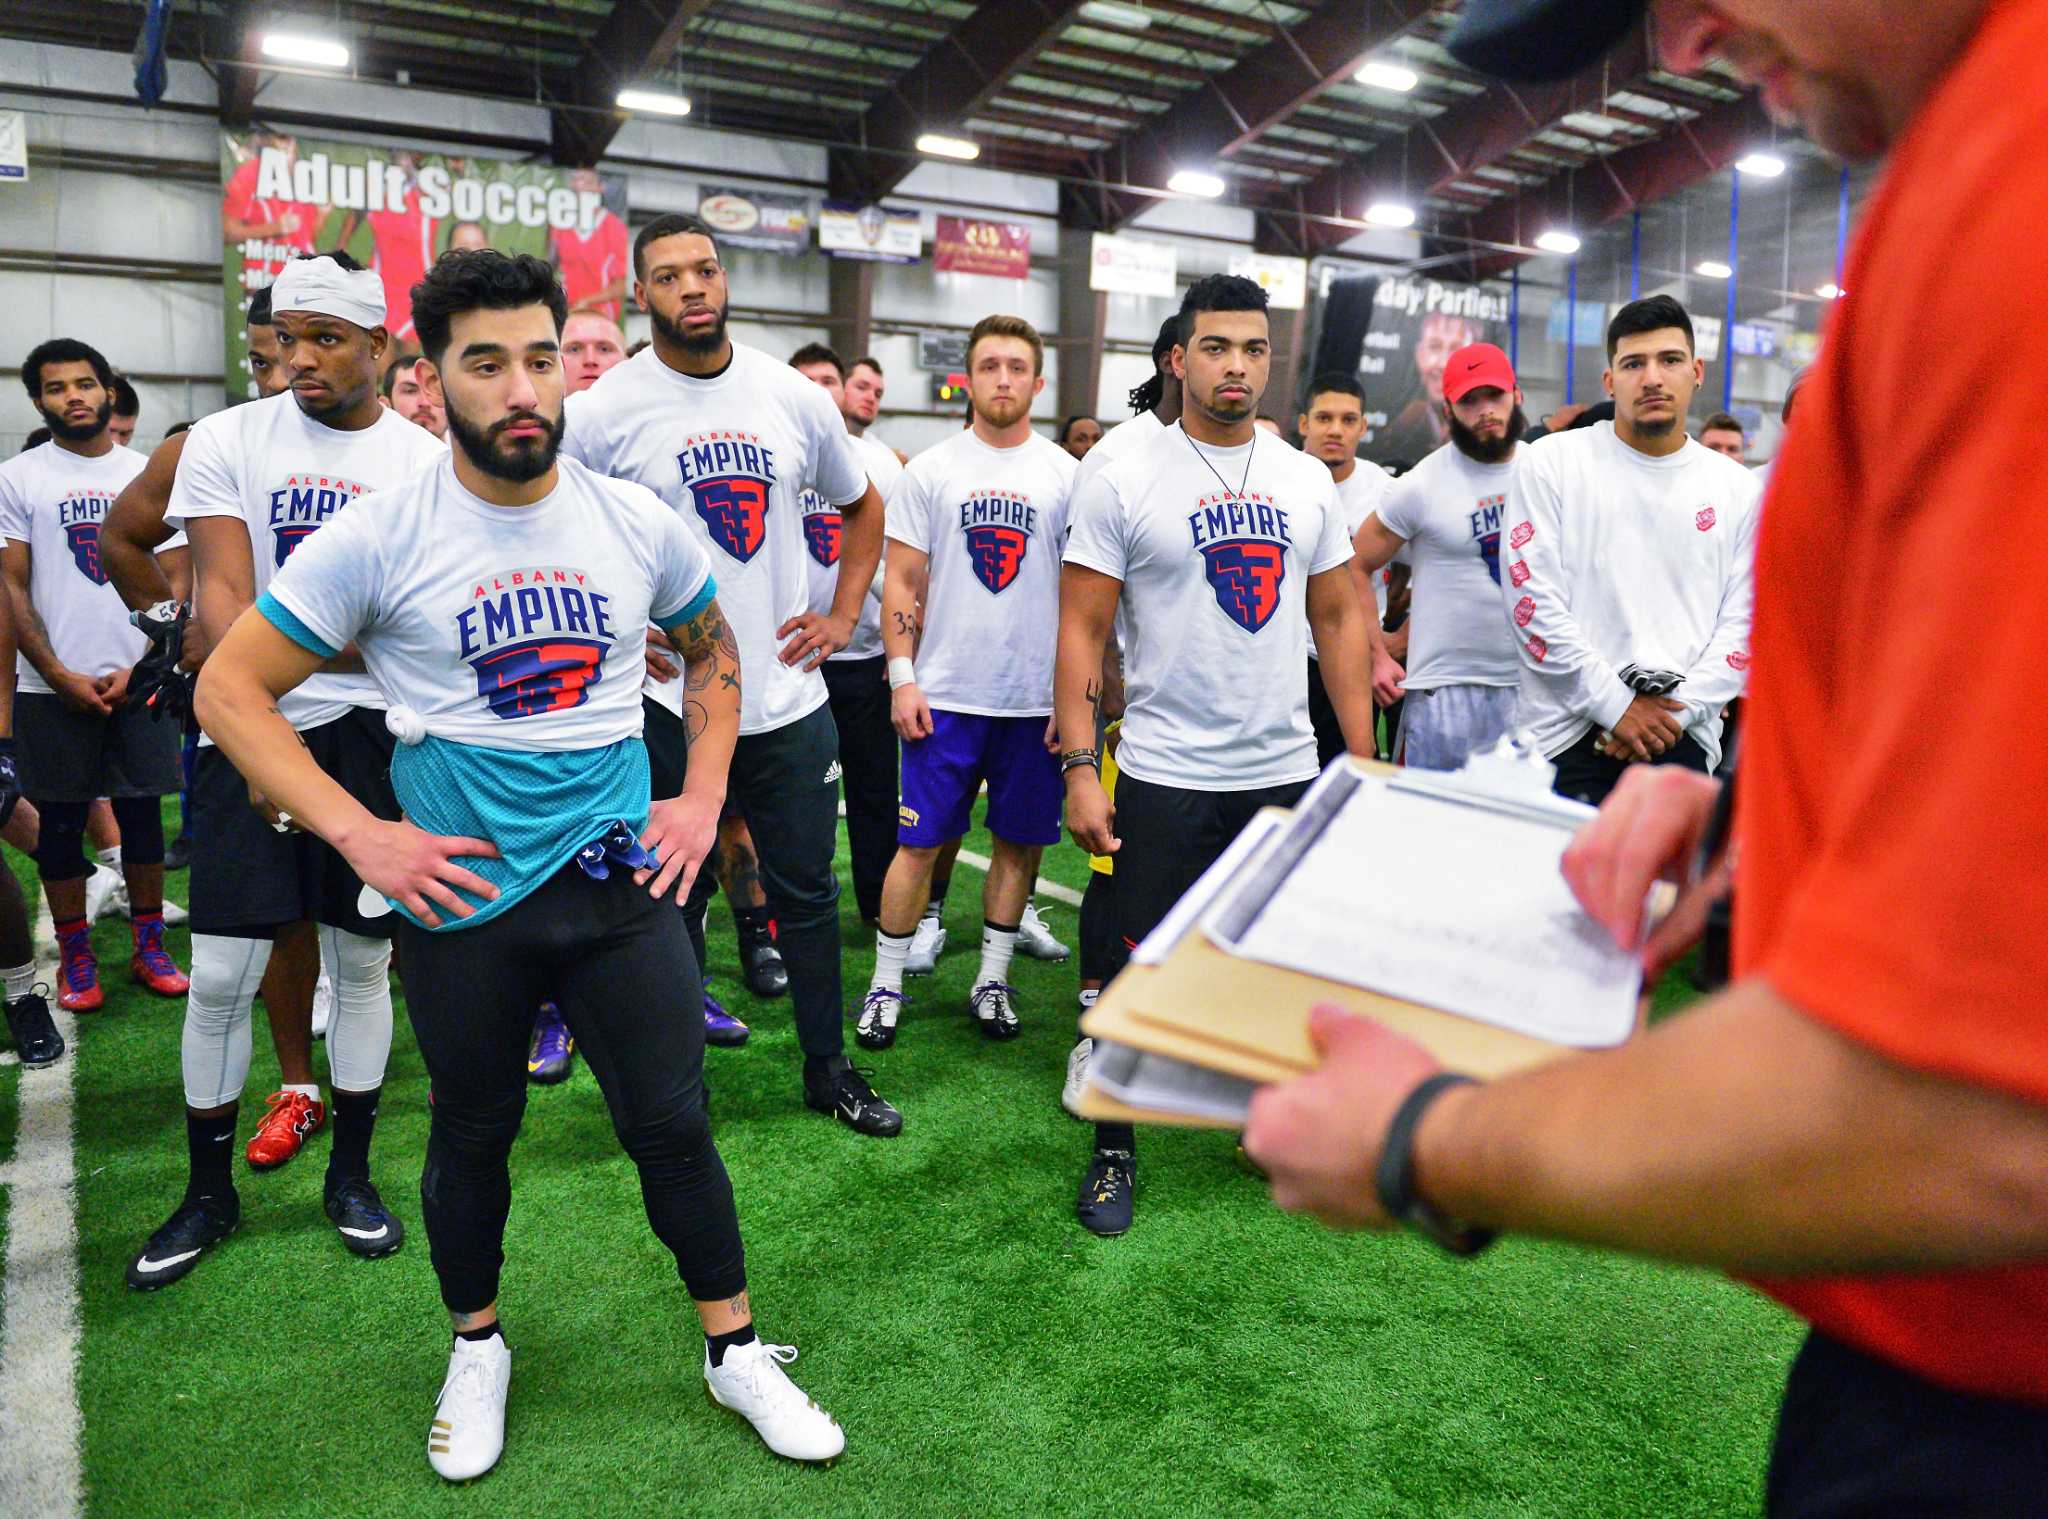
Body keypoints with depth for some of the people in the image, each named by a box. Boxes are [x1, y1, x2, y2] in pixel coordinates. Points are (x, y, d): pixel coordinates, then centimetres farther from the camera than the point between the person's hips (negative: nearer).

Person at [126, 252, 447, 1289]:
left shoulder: (428, 462, 2)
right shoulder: (229, 441, 1)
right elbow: (220, 598, -8)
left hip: (374, 730, 1)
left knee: (362, 961, 9)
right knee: (222, 973, 1)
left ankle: (350, 1173, 26)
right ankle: (207, 1192, 21)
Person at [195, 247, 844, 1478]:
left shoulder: (638, 522, -1)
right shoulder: (378, 538, -9)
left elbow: (713, 652, 16)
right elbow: (230, 691, -3)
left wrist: (703, 796, 4)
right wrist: (360, 835, -12)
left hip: (621, 878, 1)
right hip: (463, 894, -1)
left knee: (674, 1123, 6)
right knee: (472, 1135, 16)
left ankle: (737, 1353, 27)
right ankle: (478, 1349, 42)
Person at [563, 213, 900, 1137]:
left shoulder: (795, 398, 4)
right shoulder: (604, 411, -6)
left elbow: (860, 507, 19)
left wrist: (843, 616, 9)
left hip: (788, 695, 3)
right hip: (667, 702, -3)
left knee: (807, 891, 13)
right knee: (672, 903, 9)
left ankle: (828, 1068, 29)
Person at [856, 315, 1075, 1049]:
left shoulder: (1066, 475, 4)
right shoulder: (930, 471, 4)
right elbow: (901, 582, 3)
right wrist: (902, 677, -5)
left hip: (1037, 700, 1)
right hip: (946, 695, -1)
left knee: (1019, 842, 9)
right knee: (919, 842, 2)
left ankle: (992, 980, 24)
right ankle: (886, 983, 16)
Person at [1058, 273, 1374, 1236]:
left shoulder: (1308, 481, 8)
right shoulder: (1122, 483, -5)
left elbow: (1338, 621, 11)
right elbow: (1082, 631, -6)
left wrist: (1364, 762, 6)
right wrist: (1079, 769, -13)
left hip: (1286, 772, 4)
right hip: (1165, 777, -3)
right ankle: (1114, 1151, 22)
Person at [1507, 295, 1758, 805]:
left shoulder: (1739, 488, 11)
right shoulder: (1553, 462, 2)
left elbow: (1743, 622, 7)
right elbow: (1532, 598, -7)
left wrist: (1676, 709, -8)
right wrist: (1615, 703, -10)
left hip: (1683, 741, 3)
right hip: (1567, 736, -2)